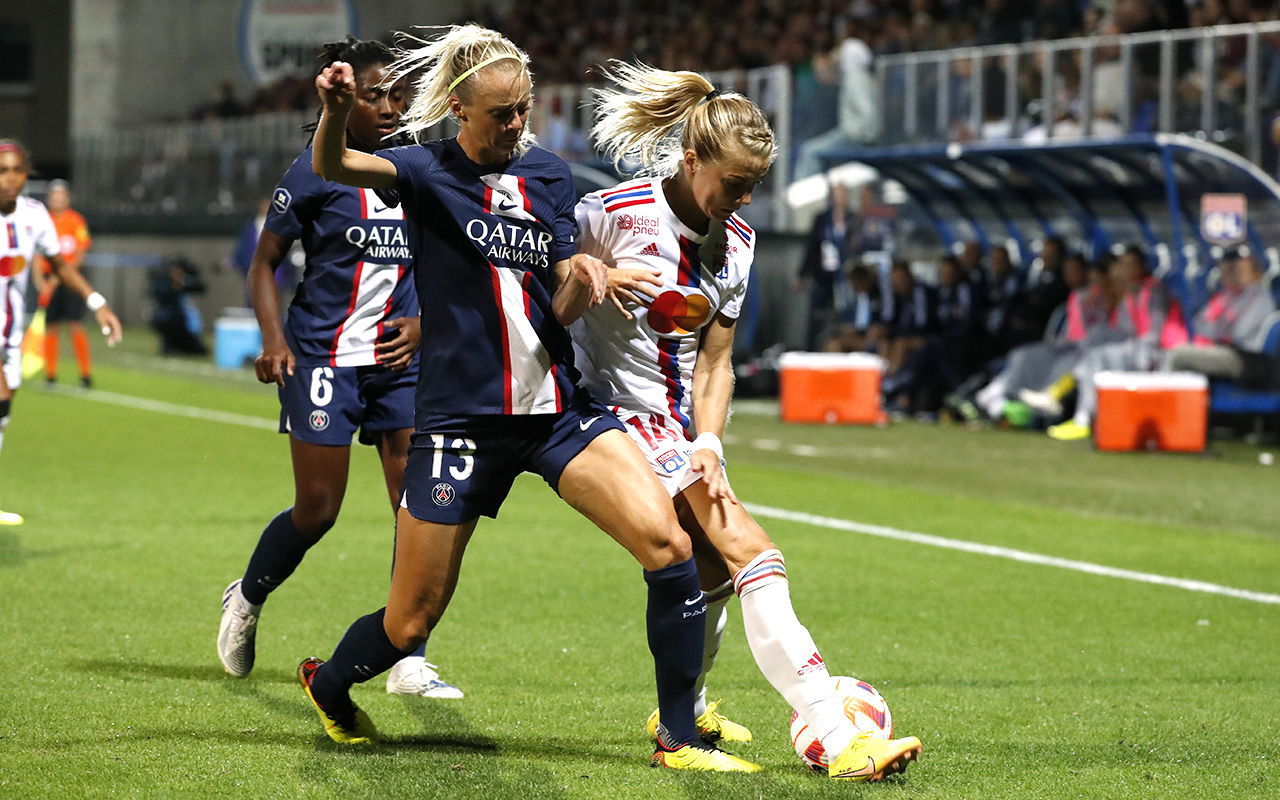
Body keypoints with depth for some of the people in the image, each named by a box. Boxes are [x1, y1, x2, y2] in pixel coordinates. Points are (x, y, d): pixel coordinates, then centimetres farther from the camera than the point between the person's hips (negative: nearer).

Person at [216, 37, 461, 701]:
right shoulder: (316, 171, -5)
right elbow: (265, 261, 0)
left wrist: (420, 324, 2)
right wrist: (274, 339, -12)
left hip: (398, 358, 4)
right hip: (324, 356, -4)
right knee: (318, 509, -3)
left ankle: (409, 662, -2)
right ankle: (246, 598, 28)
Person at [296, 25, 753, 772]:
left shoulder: (550, 174, 9)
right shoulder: (429, 172, -3)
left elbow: (562, 310, 6)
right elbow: (333, 166, -24)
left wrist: (582, 278, -17)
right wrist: (335, 114, -46)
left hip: (559, 405, 4)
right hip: (460, 419, -3)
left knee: (670, 547, -16)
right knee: (410, 625, 3)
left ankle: (679, 739, -4)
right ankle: (327, 684, 37)